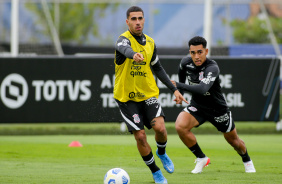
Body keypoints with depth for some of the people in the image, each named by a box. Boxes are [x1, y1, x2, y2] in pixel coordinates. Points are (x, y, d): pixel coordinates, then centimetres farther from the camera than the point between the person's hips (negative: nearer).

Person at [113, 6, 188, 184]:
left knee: (160, 127, -17)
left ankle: (162, 153, 15)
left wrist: (174, 89, 13)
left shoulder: (150, 42, 5)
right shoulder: (125, 38, -14)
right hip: (127, 97, -3)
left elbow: (157, 68, 19)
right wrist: (134, 55, -65)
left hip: (148, 94, 4)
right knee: (140, 136, -7)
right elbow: (123, 48, -41)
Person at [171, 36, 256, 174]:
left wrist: (180, 86, -50)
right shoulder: (186, 62, -14)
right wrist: (179, 91, 18)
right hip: (197, 106, 4)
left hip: (217, 109, -4)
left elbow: (203, 89, -48)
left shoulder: (212, 68, -32)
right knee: (180, 126, -25)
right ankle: (201, 158, -5)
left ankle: (247, 160, 50)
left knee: (233, 140, 15)